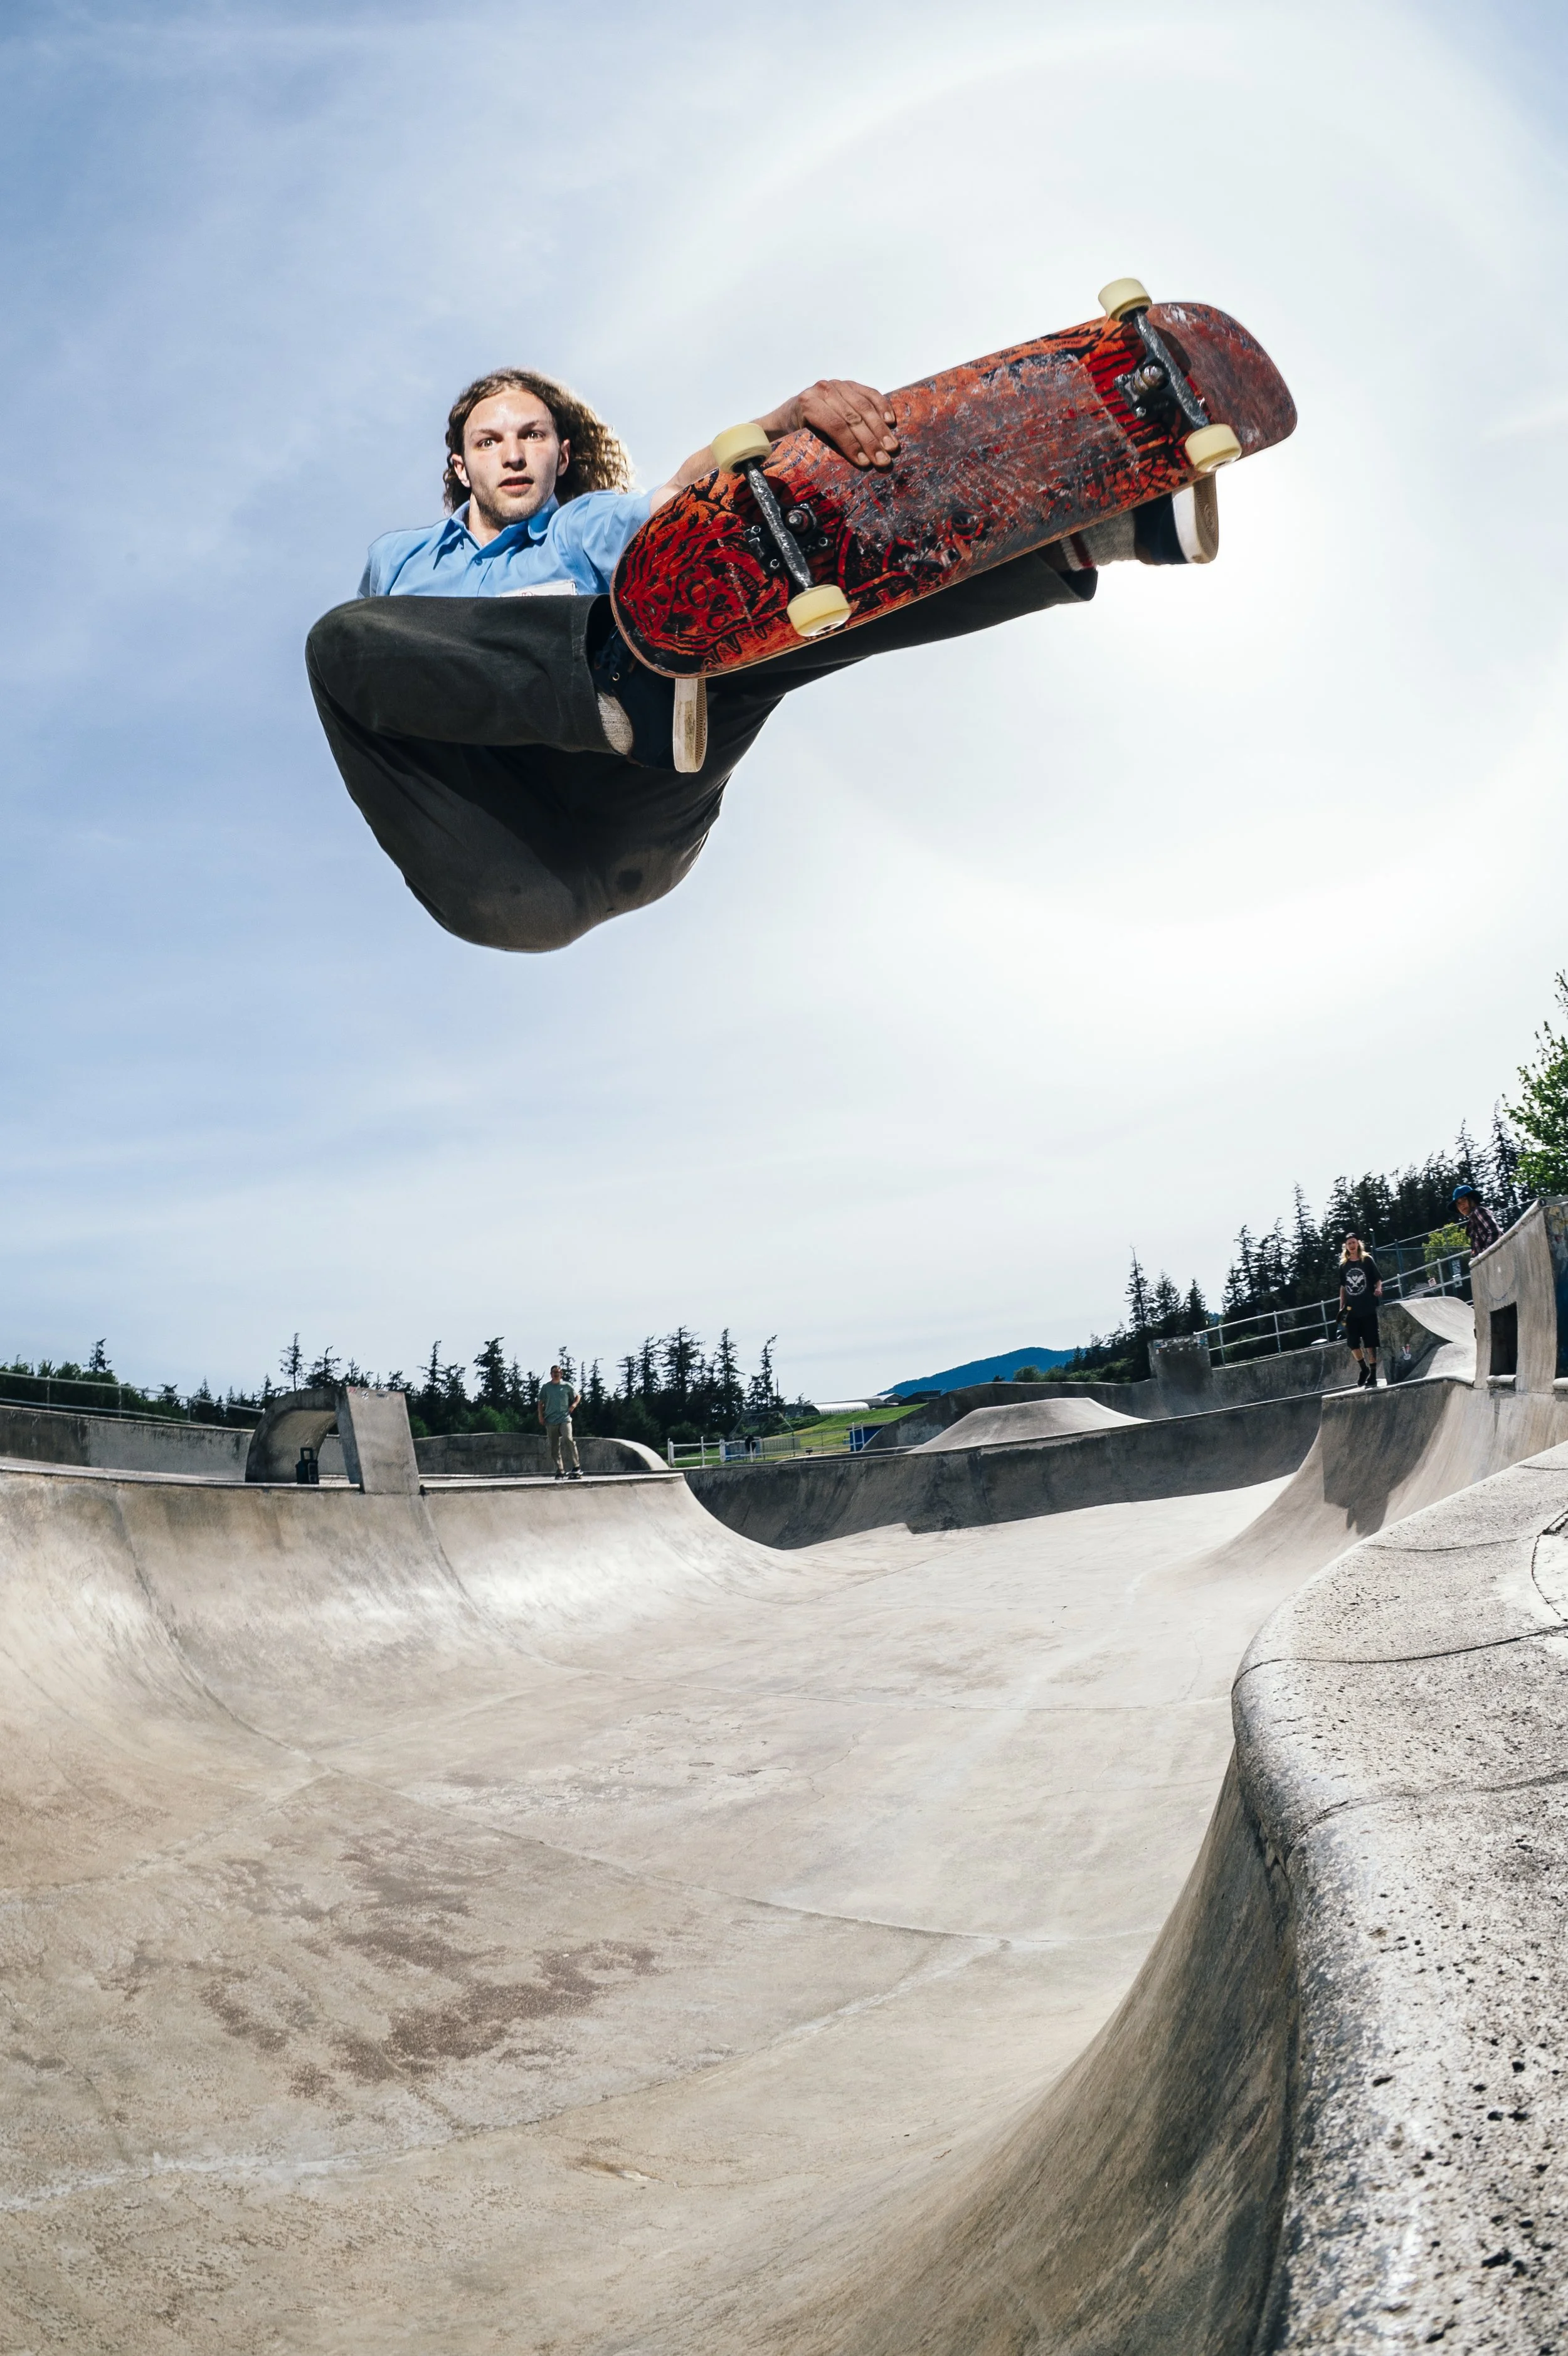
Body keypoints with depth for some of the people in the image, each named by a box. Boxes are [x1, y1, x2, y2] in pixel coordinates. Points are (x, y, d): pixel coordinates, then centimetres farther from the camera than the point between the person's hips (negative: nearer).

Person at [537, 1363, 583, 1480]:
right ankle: (560, 1471, 8)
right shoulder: (545, 1387, 10)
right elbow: (541, 1403, 13)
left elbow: (578, 1396, 19)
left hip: (565, 1418, -2)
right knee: (554, 1447, 2)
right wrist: (541, 1416, 0)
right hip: (550, 1421, 2)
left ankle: (576, 1467, -19)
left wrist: (574, 1404, 1)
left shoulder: (566, 1386, 7)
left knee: (567, 1439, -24)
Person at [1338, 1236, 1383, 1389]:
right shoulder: (1344, 1265, 9)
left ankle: (1373, 1375, 3)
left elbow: (1378, 1280, 2)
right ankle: (1364, 1369, 23)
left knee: (1370, 1343, -1)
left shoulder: (1367, 1260, 0)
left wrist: (1378, 1289, -19)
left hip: (1368, 1309, -3)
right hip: (1351, 1310, 3)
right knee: (1353, 1343, 2)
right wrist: (1342, 1307, 11)